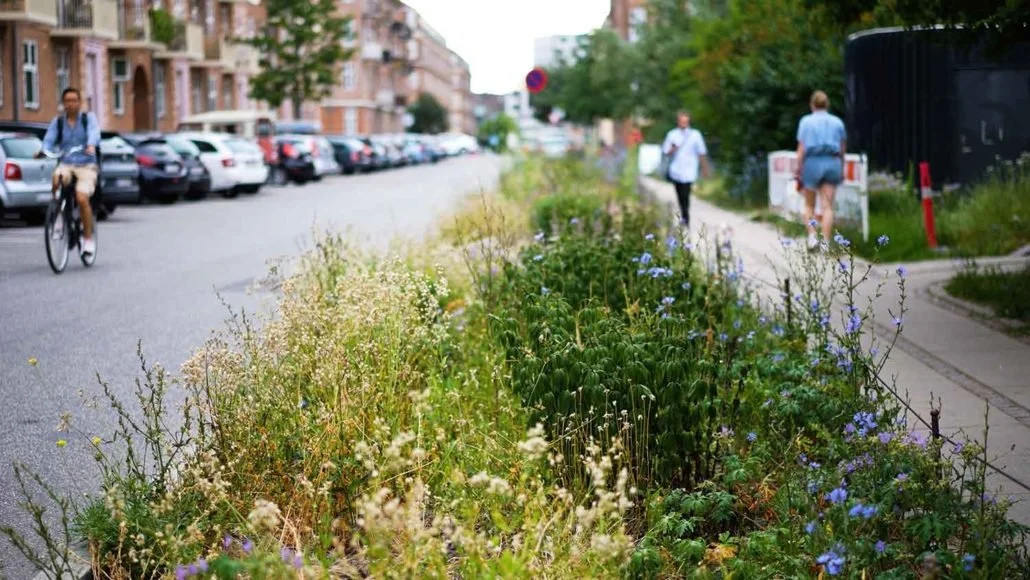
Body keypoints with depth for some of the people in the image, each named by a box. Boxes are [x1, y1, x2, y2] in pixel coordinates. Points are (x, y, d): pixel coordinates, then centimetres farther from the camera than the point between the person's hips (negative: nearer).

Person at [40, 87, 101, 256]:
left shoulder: (89, 118, 4)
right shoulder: (57, 121, 9)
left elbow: (94, 133, -15)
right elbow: (49, 139, -4)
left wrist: (91, 146, -37)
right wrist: (44, 150, -26)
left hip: (86, 165, -2)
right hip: (66, 164, 2)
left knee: (82, 198, -22)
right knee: (57, 178, -33)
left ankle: (88, 238, -6)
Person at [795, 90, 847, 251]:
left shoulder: (806, 121, -3)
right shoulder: (837, 122, 6)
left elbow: (801, 149, -7)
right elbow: (843, 149, 10)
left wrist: (799, 171, -4)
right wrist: (841, 169, 22)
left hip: (812, 163, -2)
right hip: (832, 164, 2)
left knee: (809, 205, 14)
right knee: (827, 207, 0)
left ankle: (812, 235, -3)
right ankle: (826, 243, -7)